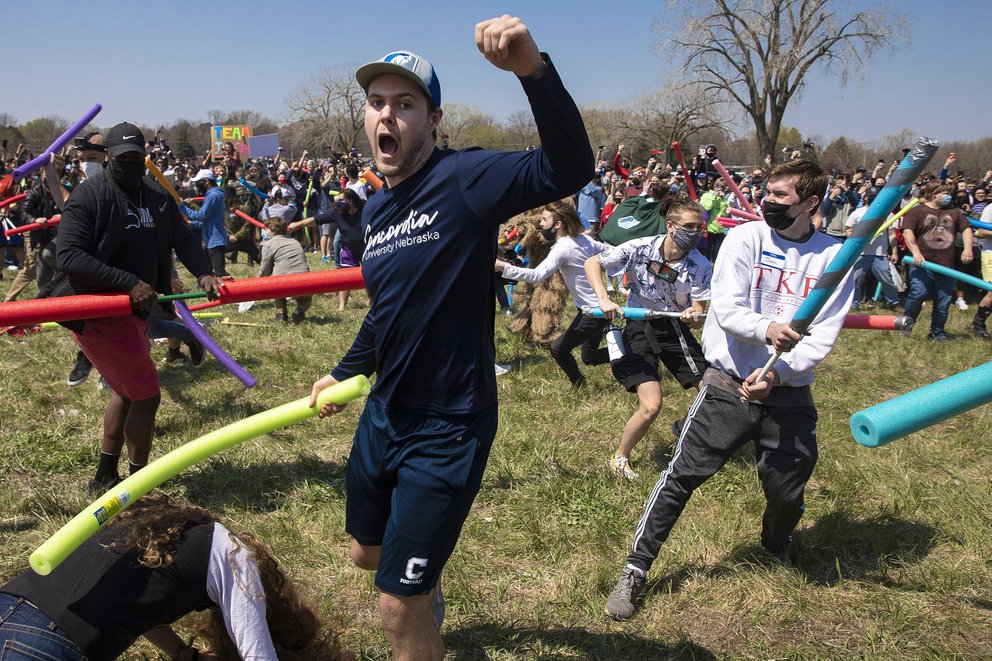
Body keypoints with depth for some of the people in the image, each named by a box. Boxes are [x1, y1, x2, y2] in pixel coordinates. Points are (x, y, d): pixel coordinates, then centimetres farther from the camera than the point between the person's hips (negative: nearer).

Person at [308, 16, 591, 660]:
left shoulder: (463, 179, -18)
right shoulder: (375, 209, 5)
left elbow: (569, 169, -35)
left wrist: (533, 68, -48)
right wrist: (345, 372, 25)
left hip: (447, 428, -8)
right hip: (384, 414, 8)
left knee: (398, 605, 2)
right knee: (369, 553, 28)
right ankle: (427, 595, 60)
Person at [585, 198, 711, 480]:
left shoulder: (700, 266, -10)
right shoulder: (640, 248, -16)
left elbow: (698, 315, -8)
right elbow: (592, 263, -9)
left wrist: (693, 316, -33)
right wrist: (604, 300, -23)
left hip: (675, 327, 3)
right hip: (639, 326, -3)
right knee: (651, 406, -15)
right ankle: (620, 458, 10)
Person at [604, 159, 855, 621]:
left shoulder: (834, 257, 0)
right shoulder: (745, 238, -4)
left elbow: (822, 336, -5)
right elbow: (726, 309, -13)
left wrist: (777, 374, -19)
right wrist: (766, 329, -33)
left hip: (789, 392, 2)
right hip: (730, 381, -2)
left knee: (788, 489, 10)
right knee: (683, 474, -5)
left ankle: (777, 552, 46)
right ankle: (635, 571, 6)